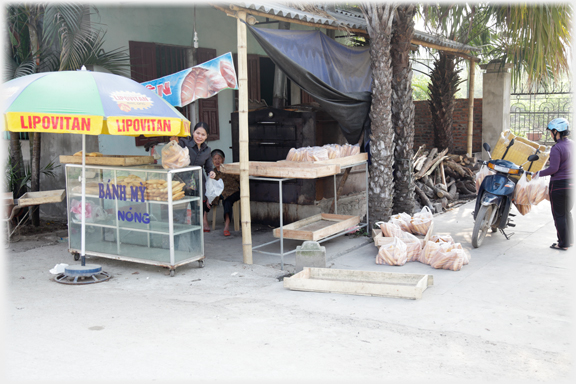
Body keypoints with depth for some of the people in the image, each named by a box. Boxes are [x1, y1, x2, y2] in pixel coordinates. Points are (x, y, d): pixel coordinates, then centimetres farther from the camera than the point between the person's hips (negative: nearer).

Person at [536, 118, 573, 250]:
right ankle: (569, 239, 27)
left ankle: (563, 243, 7)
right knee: (566, 212, 20)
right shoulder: (571, 144, 6)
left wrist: (539, 173, -9)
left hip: (559, 184, -8)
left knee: (559, 215, 2)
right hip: (571, 183, 8)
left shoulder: (556, 148, -18)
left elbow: (553, 168, -21)